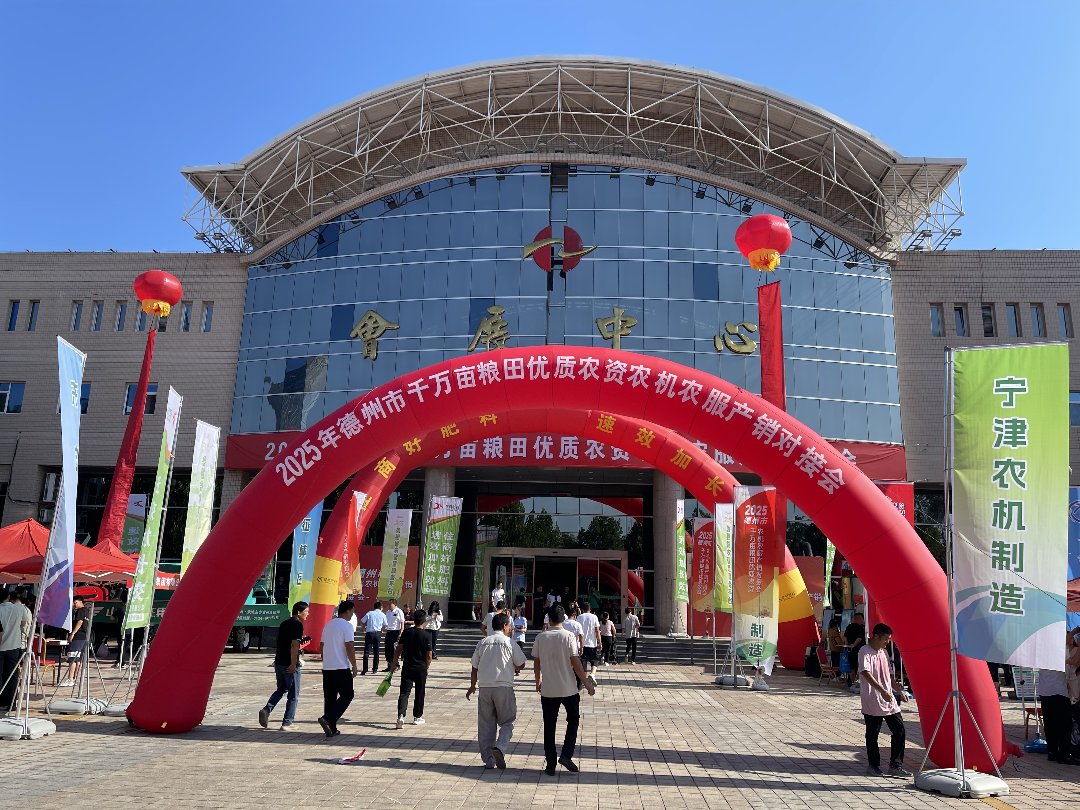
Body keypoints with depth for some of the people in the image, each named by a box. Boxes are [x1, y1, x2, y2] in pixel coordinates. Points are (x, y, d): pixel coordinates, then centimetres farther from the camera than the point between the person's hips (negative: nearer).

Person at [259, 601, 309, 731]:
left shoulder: (284, 623, 13)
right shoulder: (298, 624, -13)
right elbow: (294, 645, -21)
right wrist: (293, 664, -23)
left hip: (278, 662, 8)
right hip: (290, 664, -8)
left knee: (281, 689, 24)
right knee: (293, 695, 4)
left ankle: (266, 709, 4)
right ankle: (286, 723, 6)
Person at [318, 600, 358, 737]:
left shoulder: (328, 624, 13)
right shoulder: (346, 625, -11)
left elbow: (322, 646, 18)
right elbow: (350, 647, -16)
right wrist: (354, 666, -8)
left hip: (327, 668, 8)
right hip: (342, 668, -7)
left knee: (329, 698, 12)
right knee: (347, 695, 3)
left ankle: (331, 728, 13)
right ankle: (328, 719, -12)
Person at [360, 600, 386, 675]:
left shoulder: (369, 613, 4)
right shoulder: (382, 615, 6)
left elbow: (362, 622, 2)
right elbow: (385, 625, 14)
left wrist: (364, 628, 17)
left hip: (369, 633, -1)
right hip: (378, 633, 1)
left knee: (366, 651, -2)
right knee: (376, 651, 12)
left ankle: (365, 669, -11)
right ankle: (375, 668, 16)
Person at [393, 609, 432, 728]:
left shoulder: (406, 632, -2)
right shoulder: (426, 636, -10)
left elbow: (398, 649, 0)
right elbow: (429, 656, -8)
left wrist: (395, 663, 10)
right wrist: (426, 667, 8)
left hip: (407, 667, 2)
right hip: (421, 668, -1)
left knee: (404, 692, 2)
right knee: (420, 693, 13)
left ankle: (401, 716, -16)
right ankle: (417, 717, 22)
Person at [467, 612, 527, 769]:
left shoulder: (483, 642, 6)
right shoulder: (510, 643, -3)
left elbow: (475, 666, 11)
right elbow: (521, 664, 2)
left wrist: (472, 686, 23)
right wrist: (514, 670, 24)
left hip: (484, 687, 3)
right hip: (504, 687, -3)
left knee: (485, 725, 12)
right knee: (507, 723, 9)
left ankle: (488, 760, 14)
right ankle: (500, 748, -15)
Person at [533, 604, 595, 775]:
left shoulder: (540, 638, -1)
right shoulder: (568, 636, -10)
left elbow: (536, 663, 6)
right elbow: (575, 662, -12)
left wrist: (538, 682, 24)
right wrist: (587, 683, -3)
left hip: (548, 690, 2)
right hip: (569, 689, -2)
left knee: (549, 727, 11)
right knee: (573, 720, 19)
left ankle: (550, 765, 14)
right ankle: (566, 755, 6)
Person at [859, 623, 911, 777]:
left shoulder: (884, 652, 13)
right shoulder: (865, 652, -12)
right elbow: (866, 673, -23)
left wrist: (900, 691, 15)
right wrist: (882, 690, -29)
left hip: (889, 700, 7)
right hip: (872, 702, -7)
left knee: (899, 730, 3)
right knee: (873, 734, 3)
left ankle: (896, 765, 12)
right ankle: (873, 766, 17)